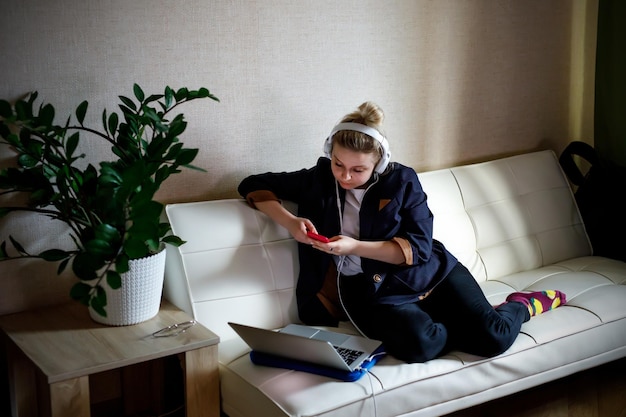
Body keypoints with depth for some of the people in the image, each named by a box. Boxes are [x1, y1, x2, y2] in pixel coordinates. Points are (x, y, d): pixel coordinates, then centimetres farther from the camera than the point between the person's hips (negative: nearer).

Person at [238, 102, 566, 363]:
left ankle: (521, 305, 15)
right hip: (372, 292, 0)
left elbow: (420, 247, -9)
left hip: (430, 274, 0)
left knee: (494, 338, -20)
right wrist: (289, 221, -12)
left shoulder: (402, 181, -3)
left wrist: (355, 247, -21)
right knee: (418, 344, -34)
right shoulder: (319, 181, 2)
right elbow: (253, 185, 7)